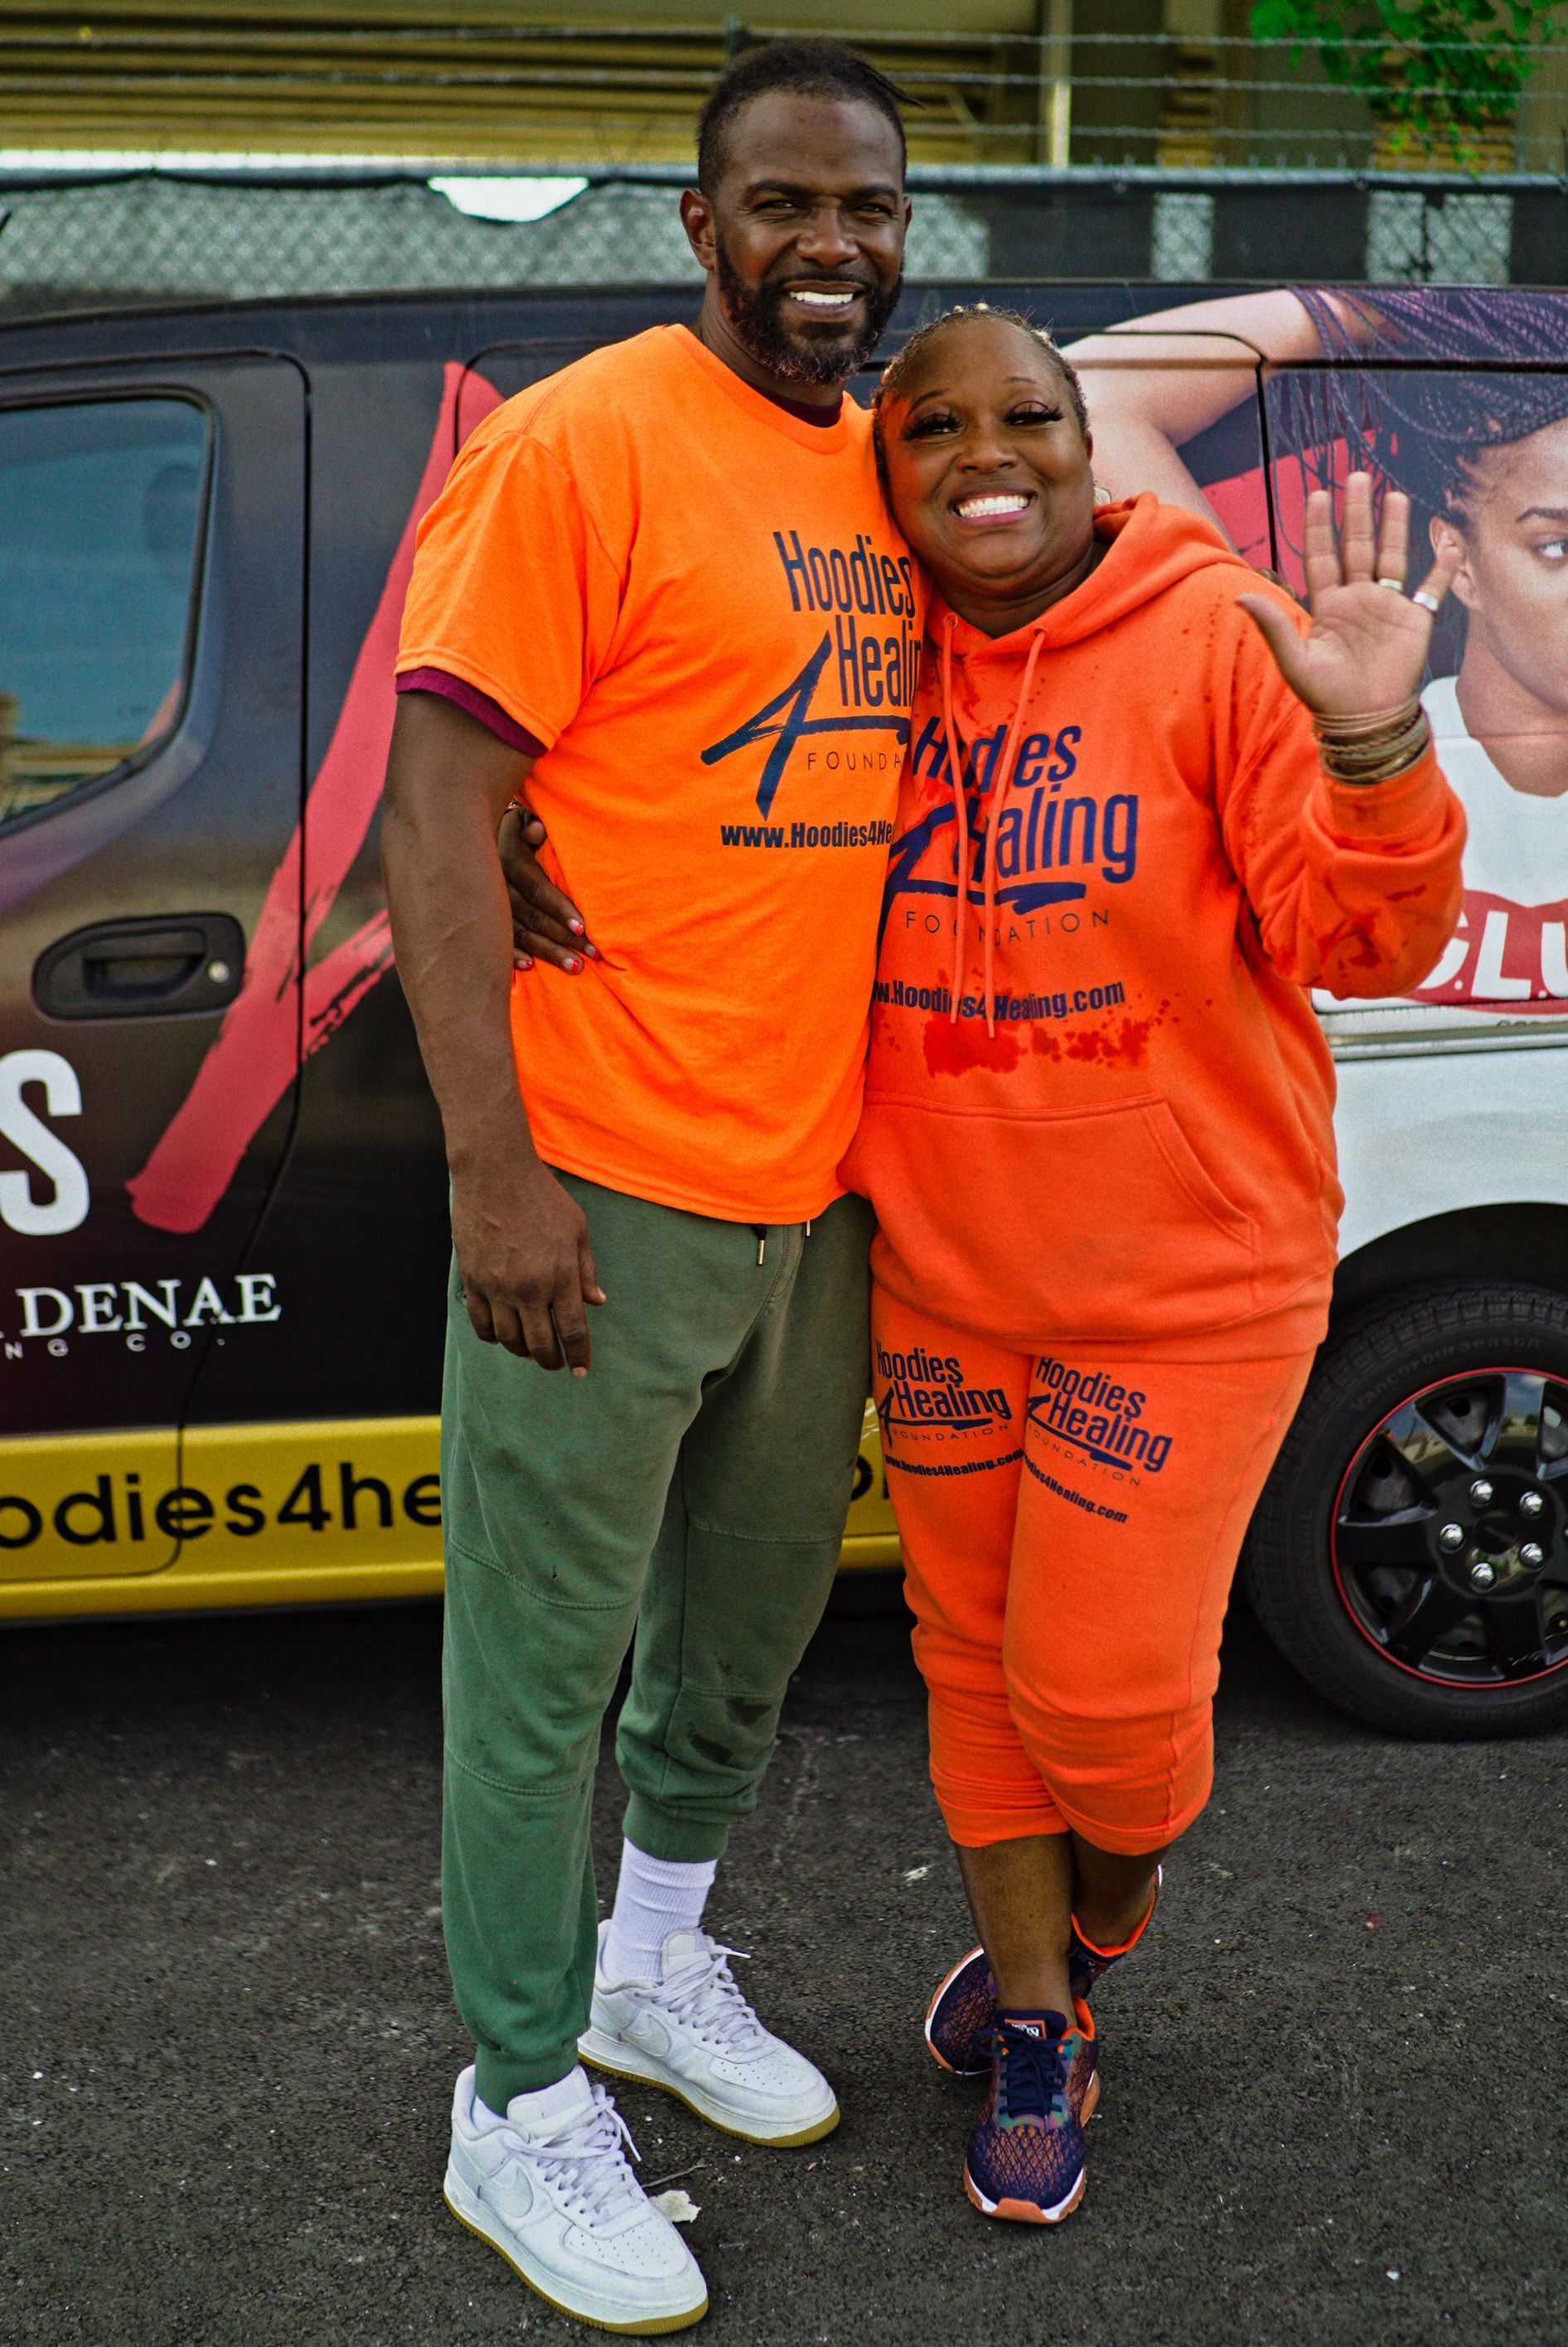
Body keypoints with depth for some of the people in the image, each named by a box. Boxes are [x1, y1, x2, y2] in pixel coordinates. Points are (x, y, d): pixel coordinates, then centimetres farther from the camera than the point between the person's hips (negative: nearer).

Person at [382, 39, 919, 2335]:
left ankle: (658, 1963, 44)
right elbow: (434, 814, -15)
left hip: (815, 1191, 8)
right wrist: (495, 1172, -19)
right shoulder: (578, 448, -12)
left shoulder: (886, 471, 11)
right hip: (609, 1194, -7)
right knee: (549, 1662, 5)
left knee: (753, 1617, 22)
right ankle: (521, 2111, 22)